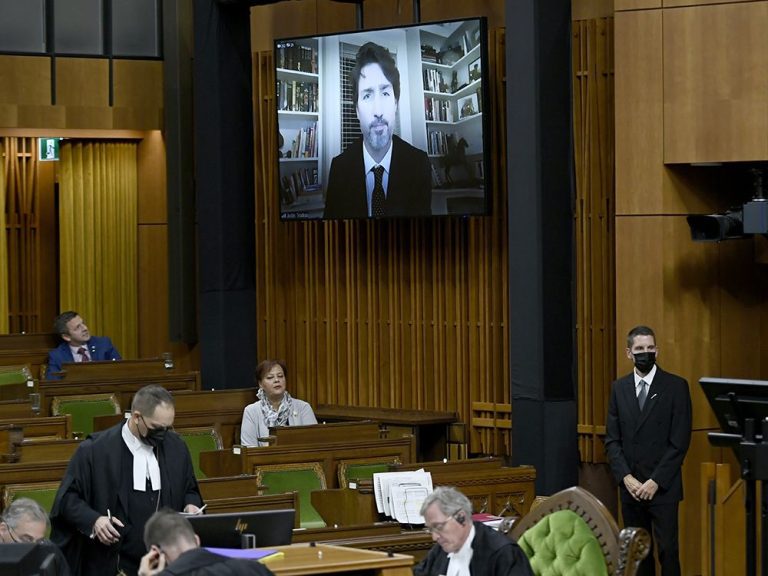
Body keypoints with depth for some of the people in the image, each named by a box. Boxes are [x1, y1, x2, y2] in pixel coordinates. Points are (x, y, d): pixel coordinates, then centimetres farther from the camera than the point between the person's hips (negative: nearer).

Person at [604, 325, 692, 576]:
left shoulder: (676, 386, -2)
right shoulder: (619, 388, 10)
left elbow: (680, 441, -6)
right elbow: (612, 439, 8)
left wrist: (655, 481, -11)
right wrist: (626, 478, -5)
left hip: (663, 487, -3)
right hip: (630, 486, 3)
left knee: (668, 550, -6)